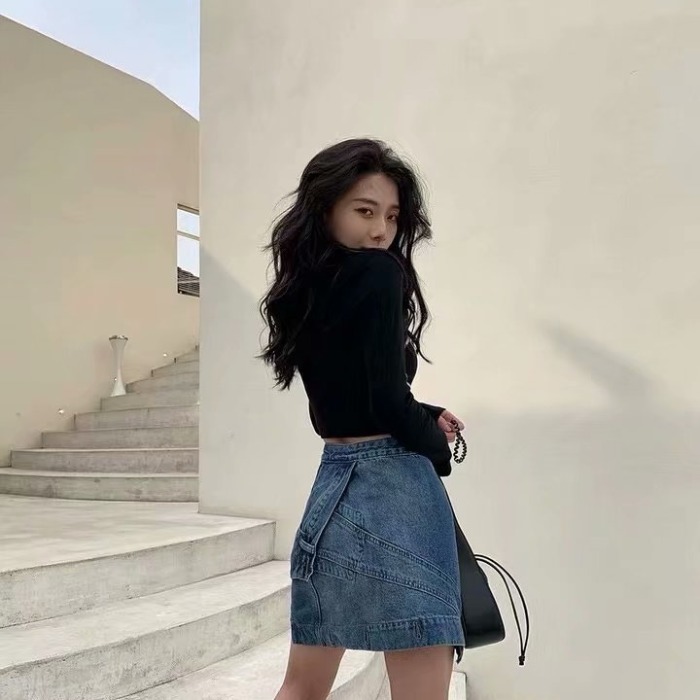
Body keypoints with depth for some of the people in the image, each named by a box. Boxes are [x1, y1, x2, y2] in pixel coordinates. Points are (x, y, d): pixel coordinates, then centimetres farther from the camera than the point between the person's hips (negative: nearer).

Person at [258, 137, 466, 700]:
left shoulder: (301, 290, 11)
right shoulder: (378, 274, -12)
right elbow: (388, 399, -18)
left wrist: (427, 419, 12)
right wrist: (438, 449, 0)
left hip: (331, 481, 9)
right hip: (392, 487, -8)